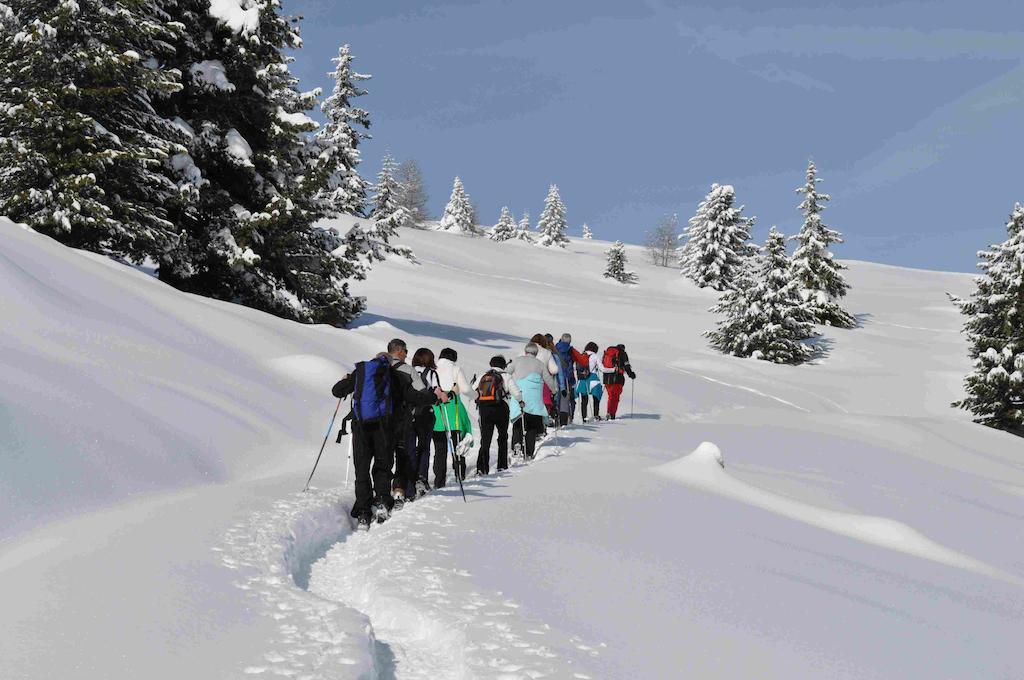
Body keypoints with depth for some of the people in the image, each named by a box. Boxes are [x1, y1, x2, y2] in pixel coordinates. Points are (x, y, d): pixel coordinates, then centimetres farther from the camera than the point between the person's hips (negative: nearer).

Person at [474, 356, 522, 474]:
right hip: (500, 409, -2)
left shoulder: (482, 376, 14)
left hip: (484, 409, 2)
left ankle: (482, 467, -16)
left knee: (485, 439, 1)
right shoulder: (505, 377, 2)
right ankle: (502, 465, 20)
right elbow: (517, 392, -5)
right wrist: (520, 401, 15)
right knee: (503, 437, 18)